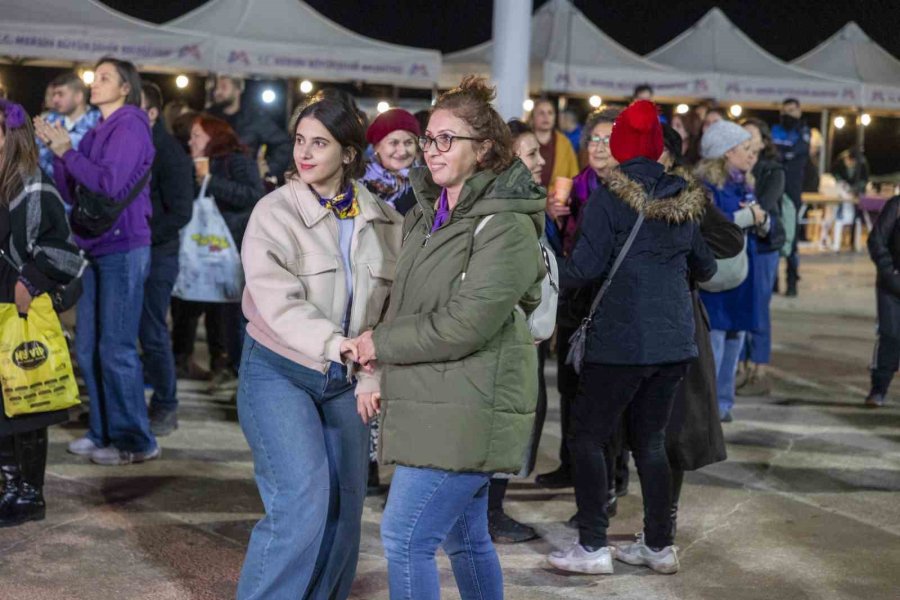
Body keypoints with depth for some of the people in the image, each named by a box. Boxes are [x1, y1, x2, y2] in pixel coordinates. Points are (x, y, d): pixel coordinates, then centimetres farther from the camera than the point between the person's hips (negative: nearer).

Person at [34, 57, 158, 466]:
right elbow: (72, 194, 14)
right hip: (93, 247, 8)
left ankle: (136, 442, 2)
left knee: (116, 348, -6)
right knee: (88, 347, 10)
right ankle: (103, 431, 21)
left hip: (123, 248, -8)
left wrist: (67, 151, -10)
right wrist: (56, 149, 3)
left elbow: (110, 184, -18)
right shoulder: (96, 132, 16)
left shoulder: (130, 125, -7)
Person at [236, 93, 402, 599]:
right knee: (302, 504, -16)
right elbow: (279, 302, -22)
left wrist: (373, 373, -12)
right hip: (279, 372, -4)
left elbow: (395, 305, -1)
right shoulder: (275, 212, -9)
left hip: (347, 380, 4)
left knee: (345, 510, 8)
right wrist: (337, 343, -35)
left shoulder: (384, 221, 2)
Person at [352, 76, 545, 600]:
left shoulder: (505, 226, -16)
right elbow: (407, 298, 22)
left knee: (405, 538, -9)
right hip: (435, 403, 9)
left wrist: (382, 343, -11)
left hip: (466, 412, -9)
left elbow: (464, 324, -22)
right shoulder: (428, 212, 12)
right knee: (465, 538, 19)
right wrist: (383, 345, 4)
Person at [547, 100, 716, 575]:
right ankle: (659, 546, 19)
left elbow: (586, 267, -14)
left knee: (588, 436, 4)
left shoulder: (608, 198, -9)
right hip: (674, 340, 6)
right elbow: (705, 268, 18)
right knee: (650, 439, 15)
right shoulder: (683, 200, 9)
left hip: (621, 340, -6)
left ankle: (593, 547, 2)